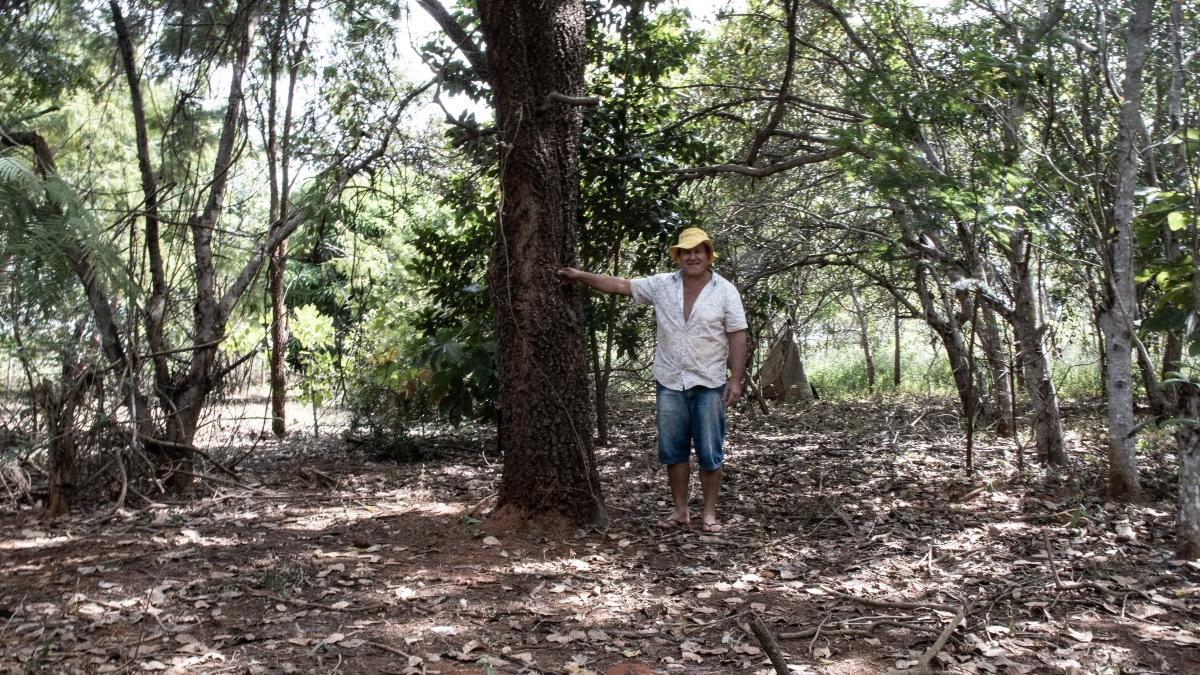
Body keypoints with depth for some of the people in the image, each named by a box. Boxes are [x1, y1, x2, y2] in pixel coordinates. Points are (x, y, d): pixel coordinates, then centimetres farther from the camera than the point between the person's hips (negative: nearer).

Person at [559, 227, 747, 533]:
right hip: (669, 382, 3)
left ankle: (709, 512, 15)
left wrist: (736, 379, -11)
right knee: (673, 450, 9)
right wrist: (580, 275, -4)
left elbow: (737, 336, -5)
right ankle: (680, 510, 20)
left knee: (709, 452, 3)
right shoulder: (662, 285, 1)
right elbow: (620, 285, 2)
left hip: (708, 384, -2)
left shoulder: (725, 291, -4)